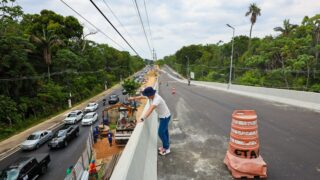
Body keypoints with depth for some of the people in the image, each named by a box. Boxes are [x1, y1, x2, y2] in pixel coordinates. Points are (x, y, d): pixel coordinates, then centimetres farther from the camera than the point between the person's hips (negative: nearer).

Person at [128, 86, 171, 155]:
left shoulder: (157, 99, -36)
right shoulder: (152, 96, -8)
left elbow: (150, 110, -48)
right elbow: (142, 97, 9)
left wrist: (142, 119, -56)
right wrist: (134, 98, 2)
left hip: (165, 117, -9)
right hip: (163, 115, 9)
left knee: (161, 133, 1)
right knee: (164, 131, 21)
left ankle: (166, 149, 19)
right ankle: (166, 146, 38)